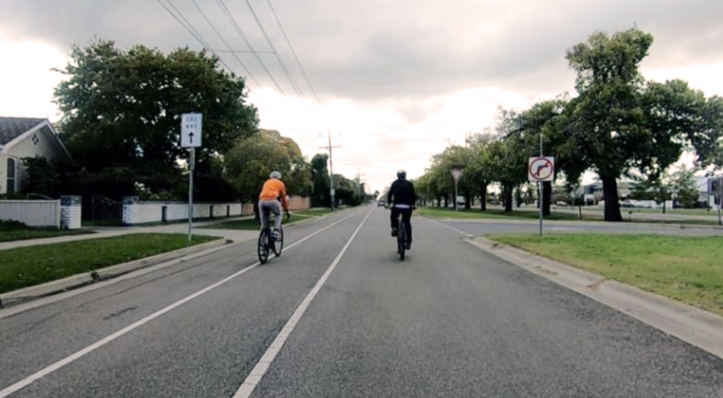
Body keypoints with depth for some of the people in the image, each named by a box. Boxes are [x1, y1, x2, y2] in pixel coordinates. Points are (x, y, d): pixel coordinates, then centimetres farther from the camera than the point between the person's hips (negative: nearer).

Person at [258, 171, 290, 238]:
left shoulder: (266, 182, 34)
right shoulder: (280, 183, 24)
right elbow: (283, 198, 27)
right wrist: (286, 210, 35)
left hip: (261, 201, 3)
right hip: (272, 200, -3)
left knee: (264, 222, 12)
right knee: (279, 215, 22)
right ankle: (275, 232, 2)